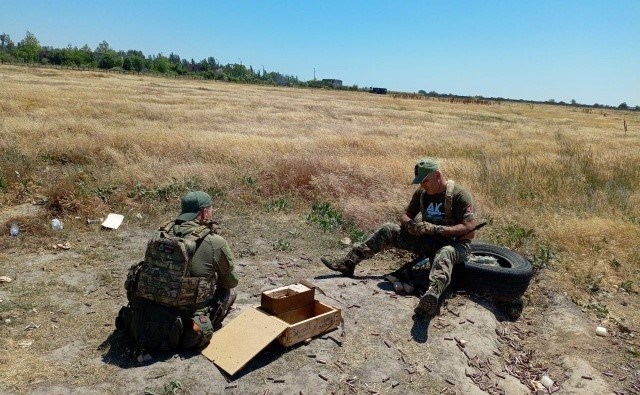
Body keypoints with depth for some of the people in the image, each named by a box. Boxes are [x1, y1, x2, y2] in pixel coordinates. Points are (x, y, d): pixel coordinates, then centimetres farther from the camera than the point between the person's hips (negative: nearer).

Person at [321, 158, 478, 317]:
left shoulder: (459, 195, -16)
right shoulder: (421, 193, 3)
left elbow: (470, 229, -23)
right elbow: (405, 215, 10)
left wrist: (437, 229, -31)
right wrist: (409, 223, -15)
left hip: (454, 244, -6)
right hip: (427, 241, 6)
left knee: (444, 255, -43)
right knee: (388, 230, -6)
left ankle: (433, 294, -74)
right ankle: (348, 263, -7)